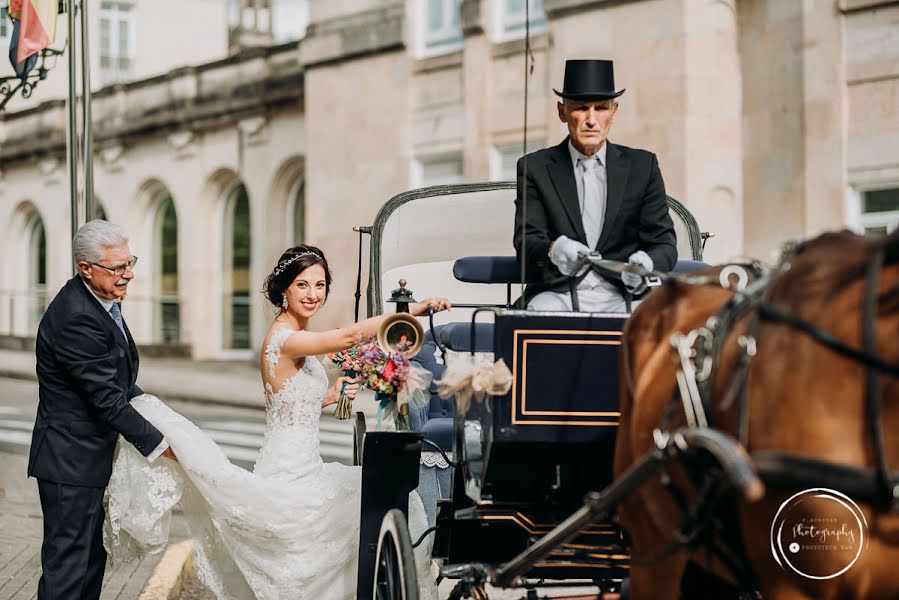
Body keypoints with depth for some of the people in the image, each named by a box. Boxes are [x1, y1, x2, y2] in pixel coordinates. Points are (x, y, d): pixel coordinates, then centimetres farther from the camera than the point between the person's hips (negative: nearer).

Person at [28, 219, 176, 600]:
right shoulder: (76, 319, -25)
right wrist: (158, 444, -15)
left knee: (93, 558, 17)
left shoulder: (102, 301, 6)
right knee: (68, 566, -5)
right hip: (71, 461, -10)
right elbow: (107, 399, -23)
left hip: (93, 457, 10)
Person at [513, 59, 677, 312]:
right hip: (557, 293, -1)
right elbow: (526, 241, -1)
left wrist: (647, 264, -17)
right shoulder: (536, 168, 9)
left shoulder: (642, 166, 13)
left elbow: (664, 243, 9)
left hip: (620, 295, 2)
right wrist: (553, 251, -27)